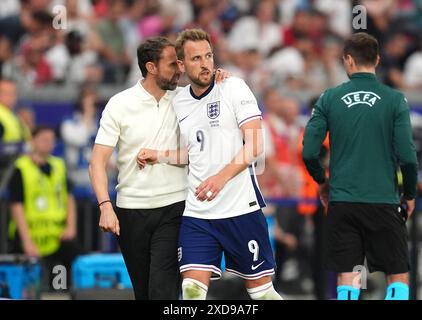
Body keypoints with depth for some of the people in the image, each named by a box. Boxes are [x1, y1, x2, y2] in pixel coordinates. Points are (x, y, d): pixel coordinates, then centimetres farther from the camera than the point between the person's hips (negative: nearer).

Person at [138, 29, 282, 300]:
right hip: (196, 214, 4)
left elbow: (254, 146, -13)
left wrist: (221, 177, -25)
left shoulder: (234, 88, -5)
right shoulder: (179, 102, 11)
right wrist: (159, 156, 7)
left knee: (260, 288, 4)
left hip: (241, 207, -4)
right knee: (193, 288, -10)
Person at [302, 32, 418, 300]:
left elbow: (309, 152, -2)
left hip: (342, 202, 2)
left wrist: (322, 182, 17)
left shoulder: (330, 99, 1)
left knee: (347, 279, 5)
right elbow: (407, 155, -8)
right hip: (384, 201, -1)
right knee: (399, 276, 8)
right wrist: (410, 195, 8)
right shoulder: (394, 100, -3)